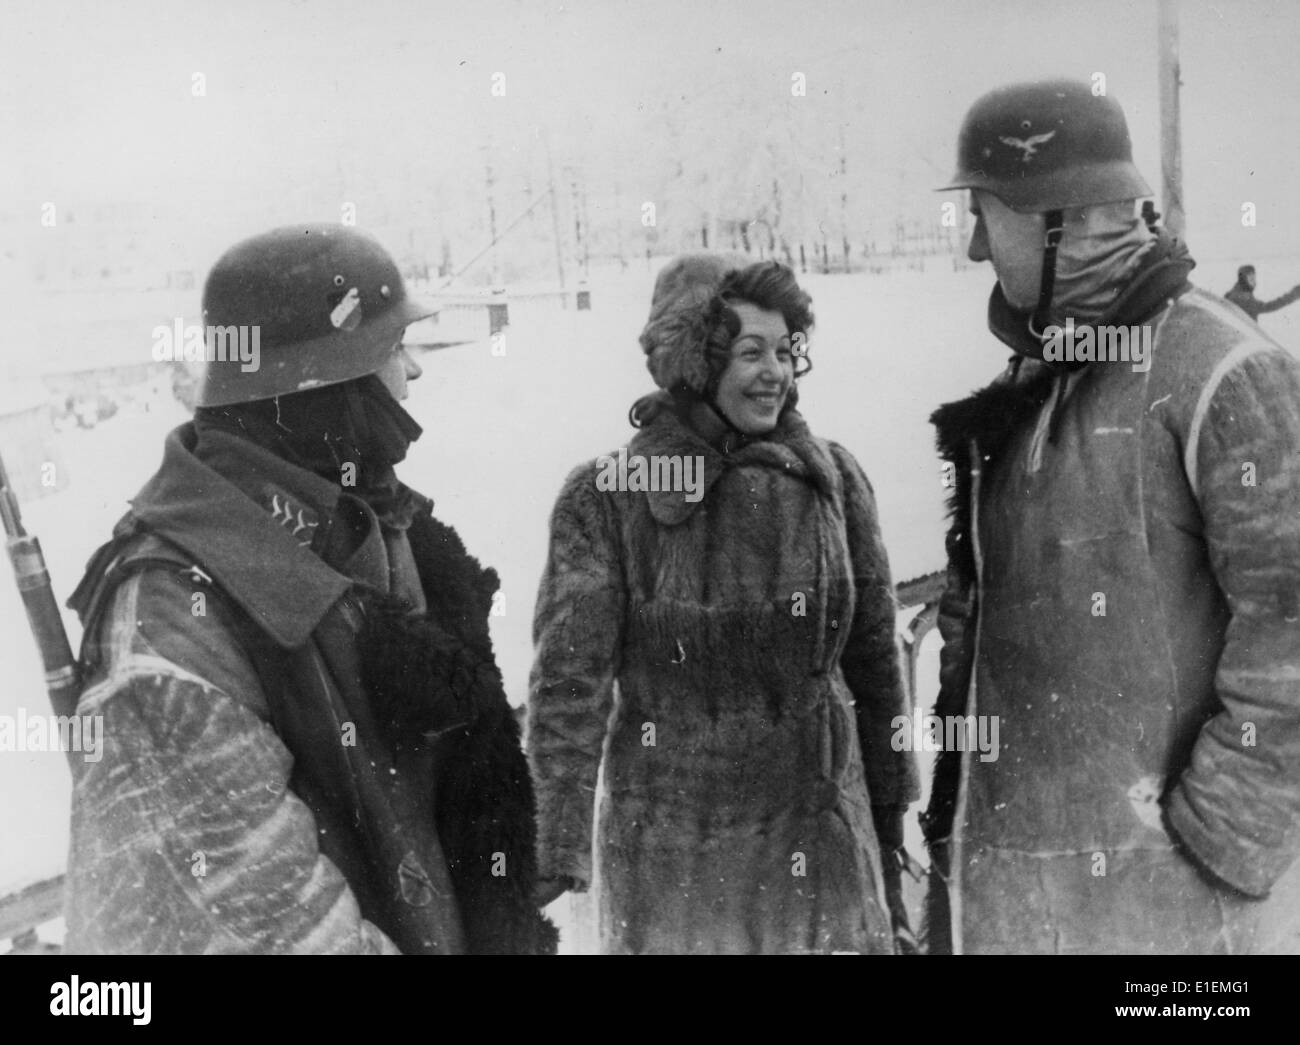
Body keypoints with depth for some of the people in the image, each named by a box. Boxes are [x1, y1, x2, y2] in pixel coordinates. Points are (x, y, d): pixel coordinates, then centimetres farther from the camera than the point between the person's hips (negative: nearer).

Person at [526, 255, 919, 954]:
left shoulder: (833, 480, 0)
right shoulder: (606, 498, -8)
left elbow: (873, 660, 6)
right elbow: (568, 686, -11)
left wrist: (888, 831, 9)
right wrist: (558, 863, -16)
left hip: (818, 844, 2)